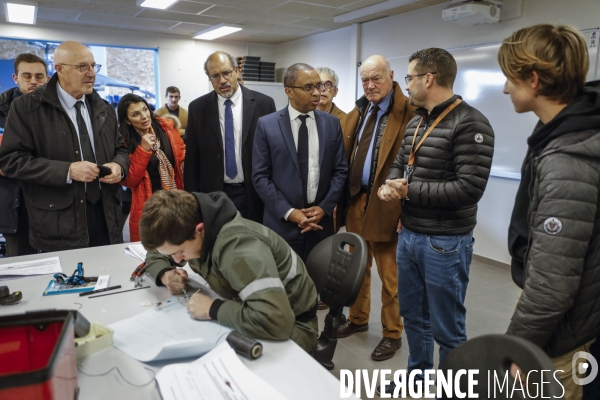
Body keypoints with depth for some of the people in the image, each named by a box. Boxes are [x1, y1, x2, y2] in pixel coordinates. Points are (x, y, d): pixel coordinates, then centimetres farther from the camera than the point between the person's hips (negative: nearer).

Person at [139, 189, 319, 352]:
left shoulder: (236, 244, -35)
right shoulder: (186, 228, -10)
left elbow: (275, 321, -47)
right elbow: (155, 254, 12)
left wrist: (212, 309, -33)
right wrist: (165, 274, -12)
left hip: (291, 324, -7)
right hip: (247, 308, 7)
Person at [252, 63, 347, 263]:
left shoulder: (332, 123, 3)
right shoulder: (267, 125, -4)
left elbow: (340, 170, 5)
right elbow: (260, 176, -5)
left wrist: (324, 207, -7)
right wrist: (288, 212, -12)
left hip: (321, 221, 2)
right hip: (281, 222, -2)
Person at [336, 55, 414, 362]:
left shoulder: (408, 113, -11)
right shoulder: (357, 113, 12)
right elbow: (345, 159, 10)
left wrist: (406, 206, -18)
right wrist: (341, 199, 7)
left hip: (386, 206, -6)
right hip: (355, 201, 7)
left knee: (389, 274, 7)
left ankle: (392, 333, 25)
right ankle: (358, 319, 39)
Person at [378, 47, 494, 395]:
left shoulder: (470, 124, -16)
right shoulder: (416, 122, 10)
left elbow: (469, 188, -24)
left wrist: (409, 191, -17)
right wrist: (389, 184, -6)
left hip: (445, 242, -8)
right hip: (409, 234, 8)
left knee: (447, 328, 8)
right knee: (413, 315, 22)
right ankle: (419, 376, 44)